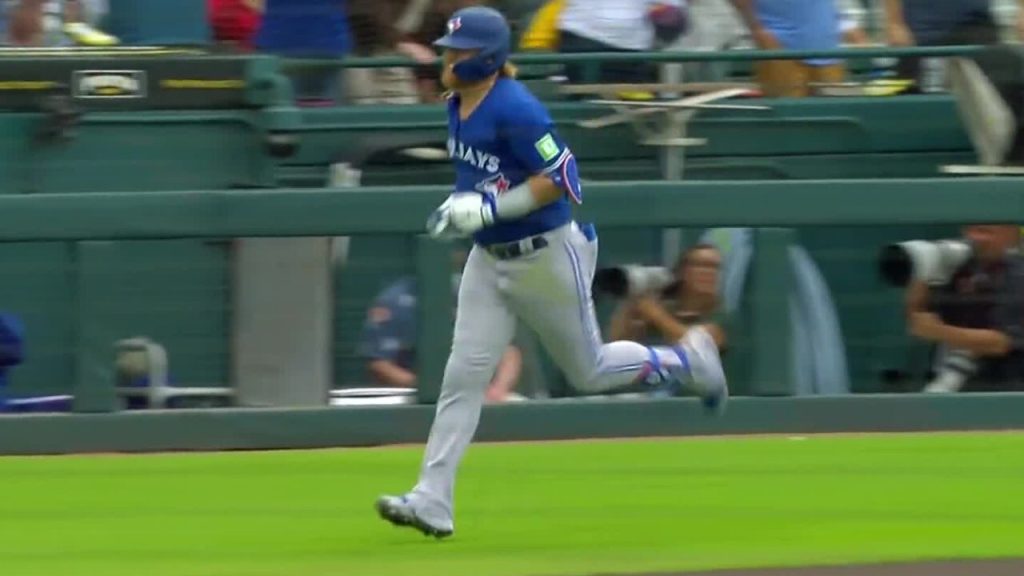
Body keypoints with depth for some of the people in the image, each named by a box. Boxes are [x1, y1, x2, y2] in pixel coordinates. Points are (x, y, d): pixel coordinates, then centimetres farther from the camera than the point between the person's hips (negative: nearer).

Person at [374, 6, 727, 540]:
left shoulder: (515, 109, -24)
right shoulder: (458, 106, 3)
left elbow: (561, 178, -25)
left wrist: (488, 208, -27)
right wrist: (460, 205, 5)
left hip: (548, 255, -7)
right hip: (489, 259, 7)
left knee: (589, 371, 9)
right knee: (463, 375, -3)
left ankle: (688, 359, 36)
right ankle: (432, 502, -8)